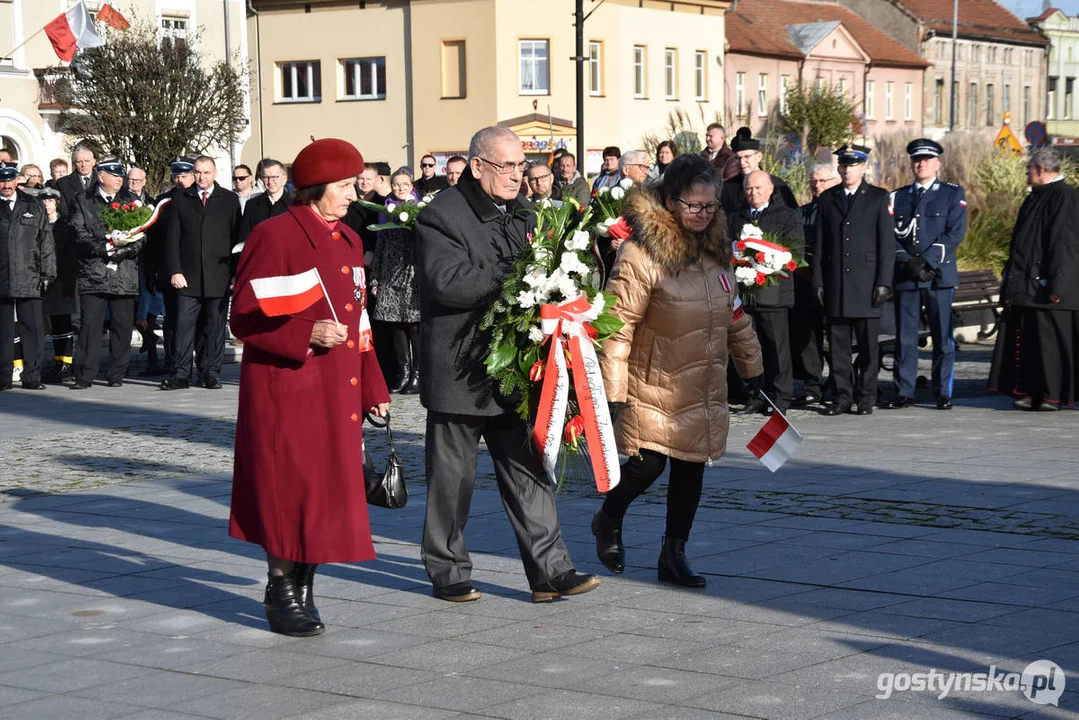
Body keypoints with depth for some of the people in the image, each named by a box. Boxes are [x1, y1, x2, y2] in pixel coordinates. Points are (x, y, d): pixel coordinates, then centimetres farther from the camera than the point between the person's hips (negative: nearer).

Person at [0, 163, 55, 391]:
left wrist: (47, 273, 4)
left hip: (29, 278, 1)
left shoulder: (34, 206, 12)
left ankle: (32, 376, 5)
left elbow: (46, 242, 11)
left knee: (33, 329, -1)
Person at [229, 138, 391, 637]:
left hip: (337, 395, 7)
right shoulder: (275, 236, -10)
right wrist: (308, 334, -23)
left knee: (330, 491, 9)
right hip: (287, 391, -7)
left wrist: (373, 389, 18)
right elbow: (245, 320, -12)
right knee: (291, 488, -3)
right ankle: (281, 591, 11)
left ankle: (304, 588, 21)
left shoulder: (348, 241, 15)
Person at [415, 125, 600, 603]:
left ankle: (549, 570, 5)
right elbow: (447, 282, -23)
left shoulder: (523, 214, 14)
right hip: (459, 372, -6)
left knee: (528, 470, 4)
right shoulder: (441, 216, -9)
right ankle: (447, 572, 18)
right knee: (452, 477, 6)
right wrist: (513, 277, -21)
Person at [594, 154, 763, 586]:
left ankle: (674, 554, 20)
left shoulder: (715, 247, 8)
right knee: (649, 464, -6)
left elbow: (734, 314, 20)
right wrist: (612, 388, -17)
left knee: (692, 466, 7)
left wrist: (751, 365, 23)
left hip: (705, 387, 6)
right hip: (654, 386, -6)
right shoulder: (642, 252, -16)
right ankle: (608, 521, 24)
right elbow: (619, 322, -16)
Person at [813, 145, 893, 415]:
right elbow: (820, 243, 11)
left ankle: (865, 397, 8)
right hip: (835, 284, 3)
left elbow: (887, 243, 0)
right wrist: (818, 281, 4)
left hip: (866, 283, -3)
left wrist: (884, 282, -8)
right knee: (838, 344, 3)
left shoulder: (879, 198, 4)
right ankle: (843, 396, 9)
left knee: (868, 345, 1)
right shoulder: (828, 198, 12)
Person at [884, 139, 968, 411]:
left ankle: (943, 394, 4)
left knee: (943, 338, -1)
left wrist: (926, 260, -13)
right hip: (905, 277, 2)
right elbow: (891, 236, 7)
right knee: (905, 338, 2)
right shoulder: (898, 197, 15)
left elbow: (955, 234, -4)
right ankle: (904, 393, 7)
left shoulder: (953, 194, 7)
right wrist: (908, 262, -9)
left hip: (939, 276, -2)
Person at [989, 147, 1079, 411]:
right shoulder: (1034, 198, 16)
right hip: (1025, 285, 9)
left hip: (1046, 288, -9)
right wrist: (1010, 276, 19)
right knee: (1025, 339, 7)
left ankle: (1053, 394, 4)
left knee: (1050, 340, -3)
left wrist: (1057, 284, -22)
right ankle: (1030, 391, 11)